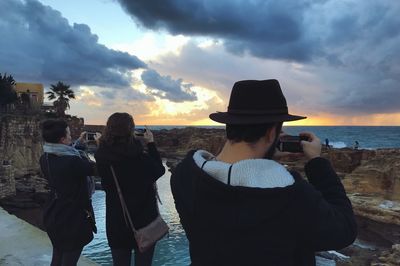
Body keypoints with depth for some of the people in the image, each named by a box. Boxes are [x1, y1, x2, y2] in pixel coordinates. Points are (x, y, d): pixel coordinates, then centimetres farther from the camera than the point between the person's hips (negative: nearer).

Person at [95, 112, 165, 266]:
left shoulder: (102, 159, -15)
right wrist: (151, 143, 5)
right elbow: (160, 170, -3)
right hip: (144, 223, -2)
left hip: (116, 225, 3)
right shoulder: (143, 159, -23)